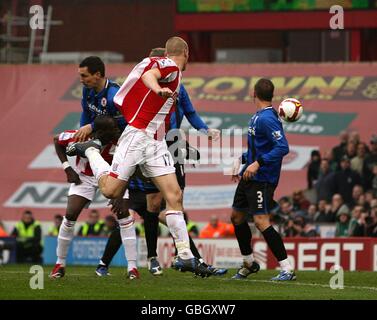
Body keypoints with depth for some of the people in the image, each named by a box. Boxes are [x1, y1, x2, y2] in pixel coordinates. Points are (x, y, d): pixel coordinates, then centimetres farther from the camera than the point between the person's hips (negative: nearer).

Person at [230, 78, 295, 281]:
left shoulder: (267, 119, -19)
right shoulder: (257, 117, 11)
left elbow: (282, 147, -27)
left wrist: (258, 163, -28)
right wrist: (242, 160, 23)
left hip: (262, 178, -10)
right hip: (249, 177, 10)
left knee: (261, 222, -15)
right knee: (237, 216, 18)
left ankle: (287, 270, -12)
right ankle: (249, 263, 33)